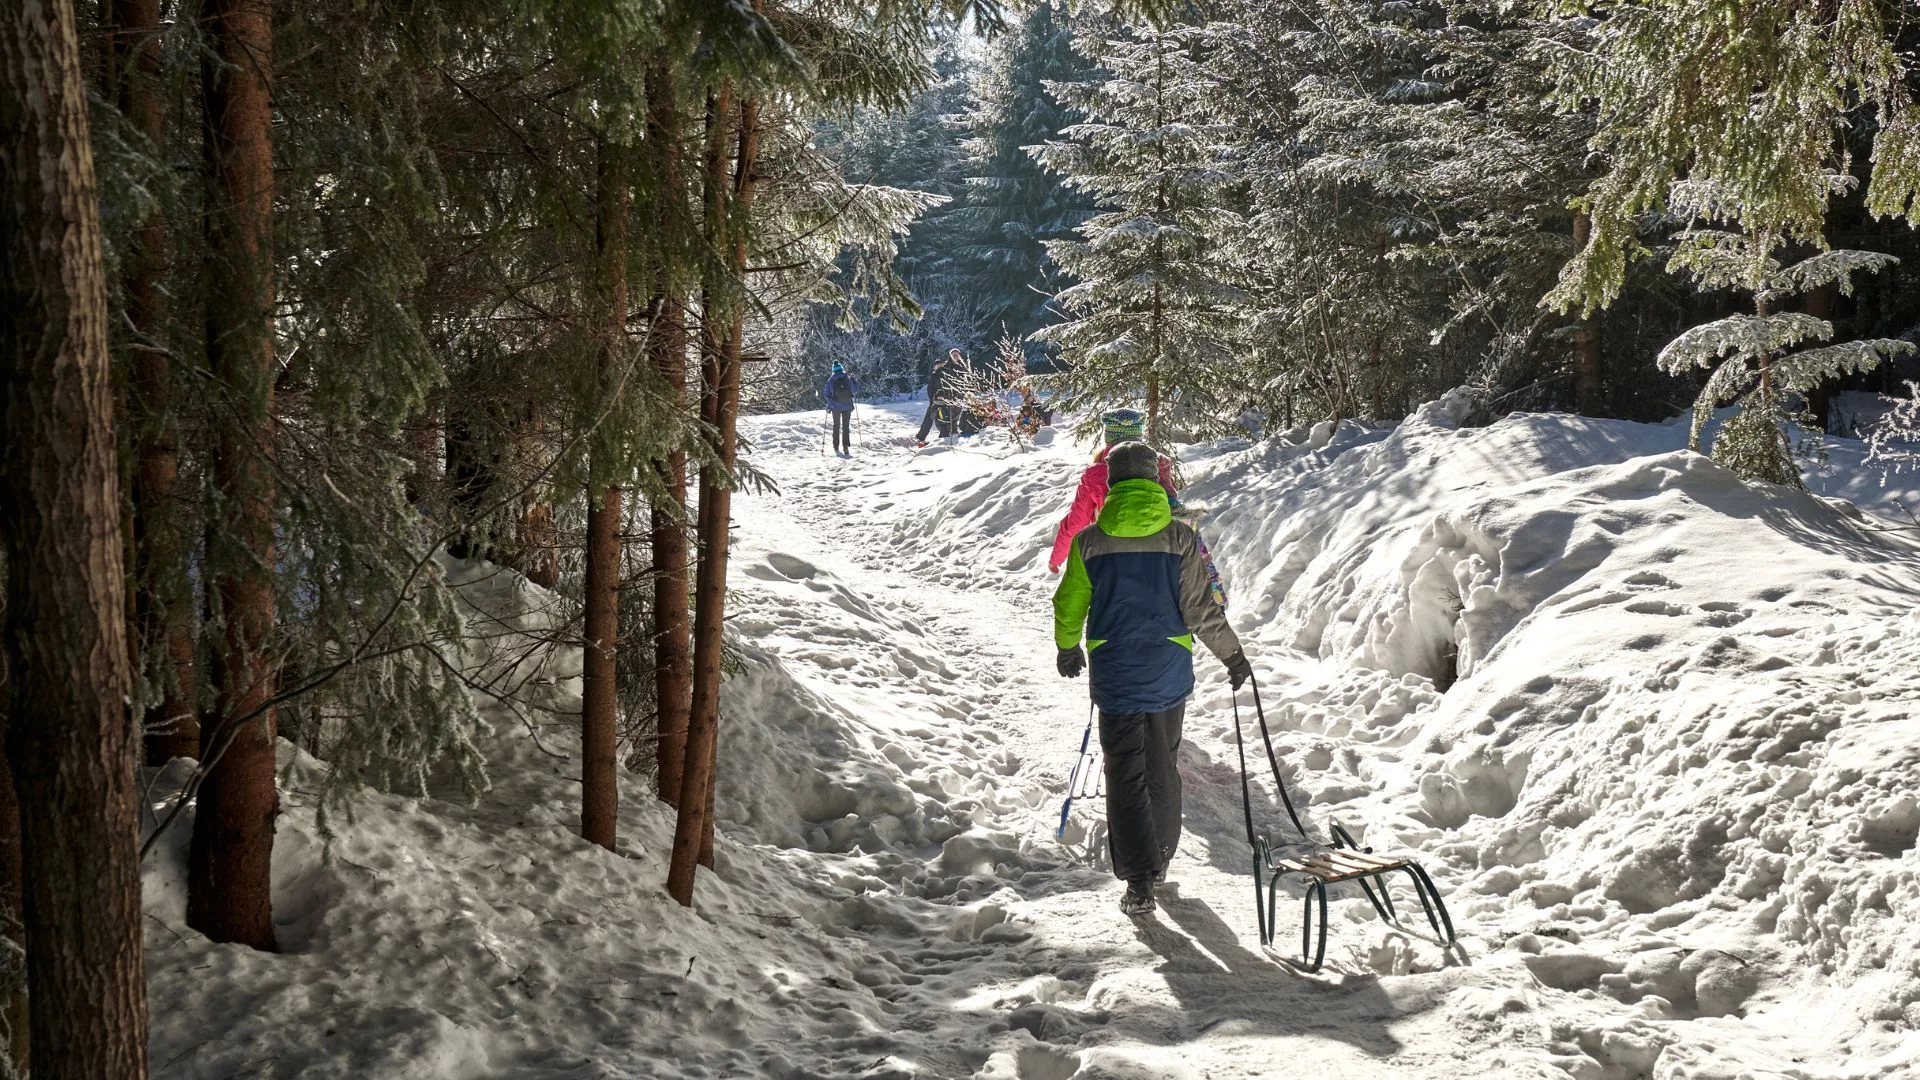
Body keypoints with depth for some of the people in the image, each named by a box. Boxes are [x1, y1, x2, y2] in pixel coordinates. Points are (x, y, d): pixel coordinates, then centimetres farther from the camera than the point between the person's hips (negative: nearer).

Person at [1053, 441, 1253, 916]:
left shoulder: (1089, 540, -5)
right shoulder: (1178, 537, -7)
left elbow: (1069, 605, 4)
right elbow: (1200, 607, -8)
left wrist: (1067, 649, 23)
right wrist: (1233, 654, 5)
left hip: (1115, 673, -1)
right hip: (1170, 672, 1)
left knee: (1126, 774, 3)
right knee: (1162, 768, 19)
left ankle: (1139, 880, -7)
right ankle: (1159, 857, 33)